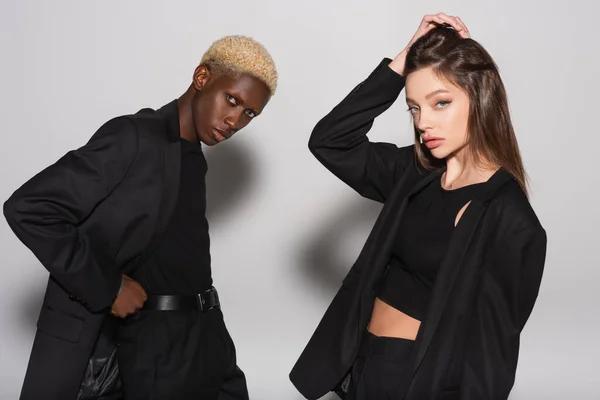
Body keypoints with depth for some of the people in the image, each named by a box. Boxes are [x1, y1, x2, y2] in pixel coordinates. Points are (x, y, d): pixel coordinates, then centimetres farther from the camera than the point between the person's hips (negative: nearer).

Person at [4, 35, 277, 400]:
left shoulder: (192, 158, 11)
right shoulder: (134, 138, -15)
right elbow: (27, 209, -20)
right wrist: (107, 287, -18)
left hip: (207, 339, 8)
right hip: (159, 347, -8)